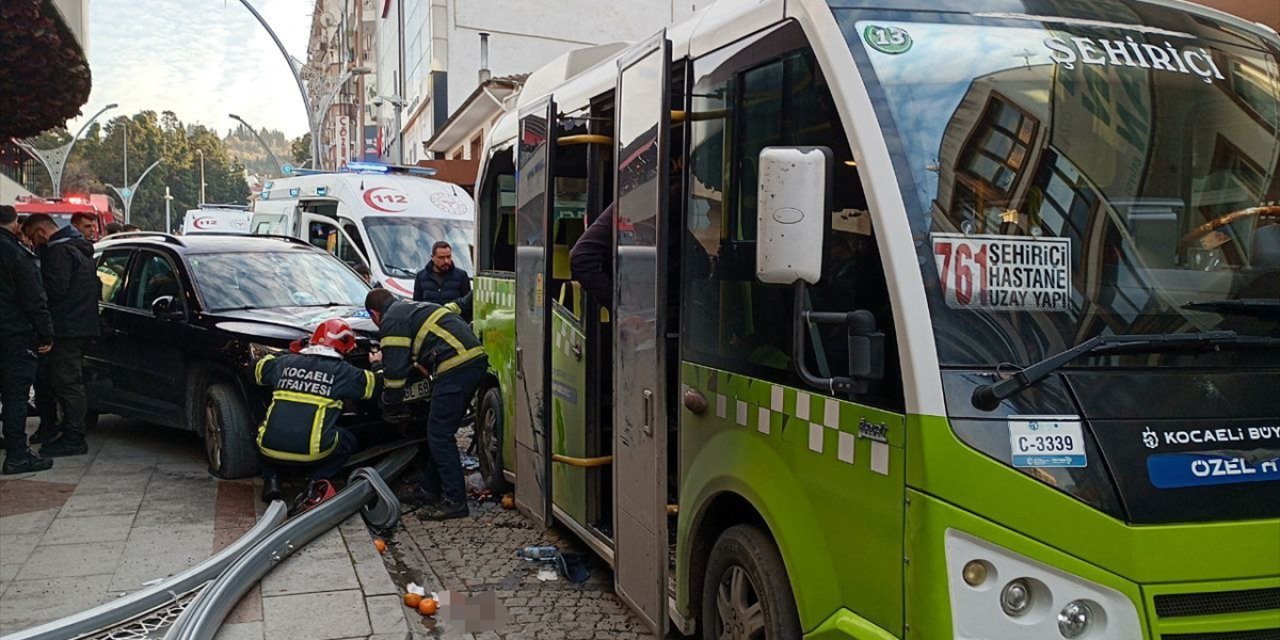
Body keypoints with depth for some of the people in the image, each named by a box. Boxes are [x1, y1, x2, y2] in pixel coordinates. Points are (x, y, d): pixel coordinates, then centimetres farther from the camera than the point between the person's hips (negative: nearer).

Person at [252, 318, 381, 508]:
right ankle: (317, 482, 4)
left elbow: (258, 368, 30)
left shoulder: (285, 362, 11)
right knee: (348, 441, 26)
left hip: (271, 448, 3)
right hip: (312, 451, -3)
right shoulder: (342, 371, 2)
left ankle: (271, 479, 15)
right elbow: (374, 385, 13)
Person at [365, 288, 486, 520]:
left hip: (455, 368, -10)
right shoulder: (414, 308, 30)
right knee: (440, 432, 20)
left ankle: (454, 502, -3)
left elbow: (395, 369, -5)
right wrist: (385, 356, 58)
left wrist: (391, 407, 8)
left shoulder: (392, 321, 1)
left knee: (440, 435, -3)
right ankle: (431, 488, 29)